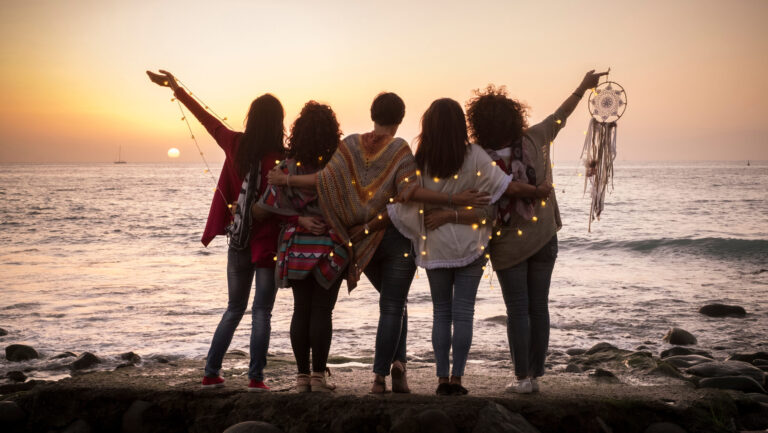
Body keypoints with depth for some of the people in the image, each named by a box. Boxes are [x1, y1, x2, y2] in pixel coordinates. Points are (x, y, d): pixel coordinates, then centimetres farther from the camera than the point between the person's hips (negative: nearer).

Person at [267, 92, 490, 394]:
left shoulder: (350, 145, 1)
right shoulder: (400, 149, -9)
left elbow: (326, 179, -9)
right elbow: (409, 191, -21)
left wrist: (285, 179, 2)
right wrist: (454, 200, -23)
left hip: (363, 240, 4)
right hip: (397, 236, -4)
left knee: (394, 301, 22)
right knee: (392, 308, 4)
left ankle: (398, 360, 11)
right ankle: (380, 375, 0)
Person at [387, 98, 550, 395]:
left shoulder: (420, 161, -5)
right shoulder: (474, 156, -7)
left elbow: (403, 205, -8)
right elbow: (507, 186, -9)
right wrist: (538, 191, 6)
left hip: (435, 247, 1)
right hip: (470, 246, -1)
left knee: (441, 312, 11)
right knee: (463, 312, 4)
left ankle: (442, 379, 9)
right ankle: (456, 379, 3)